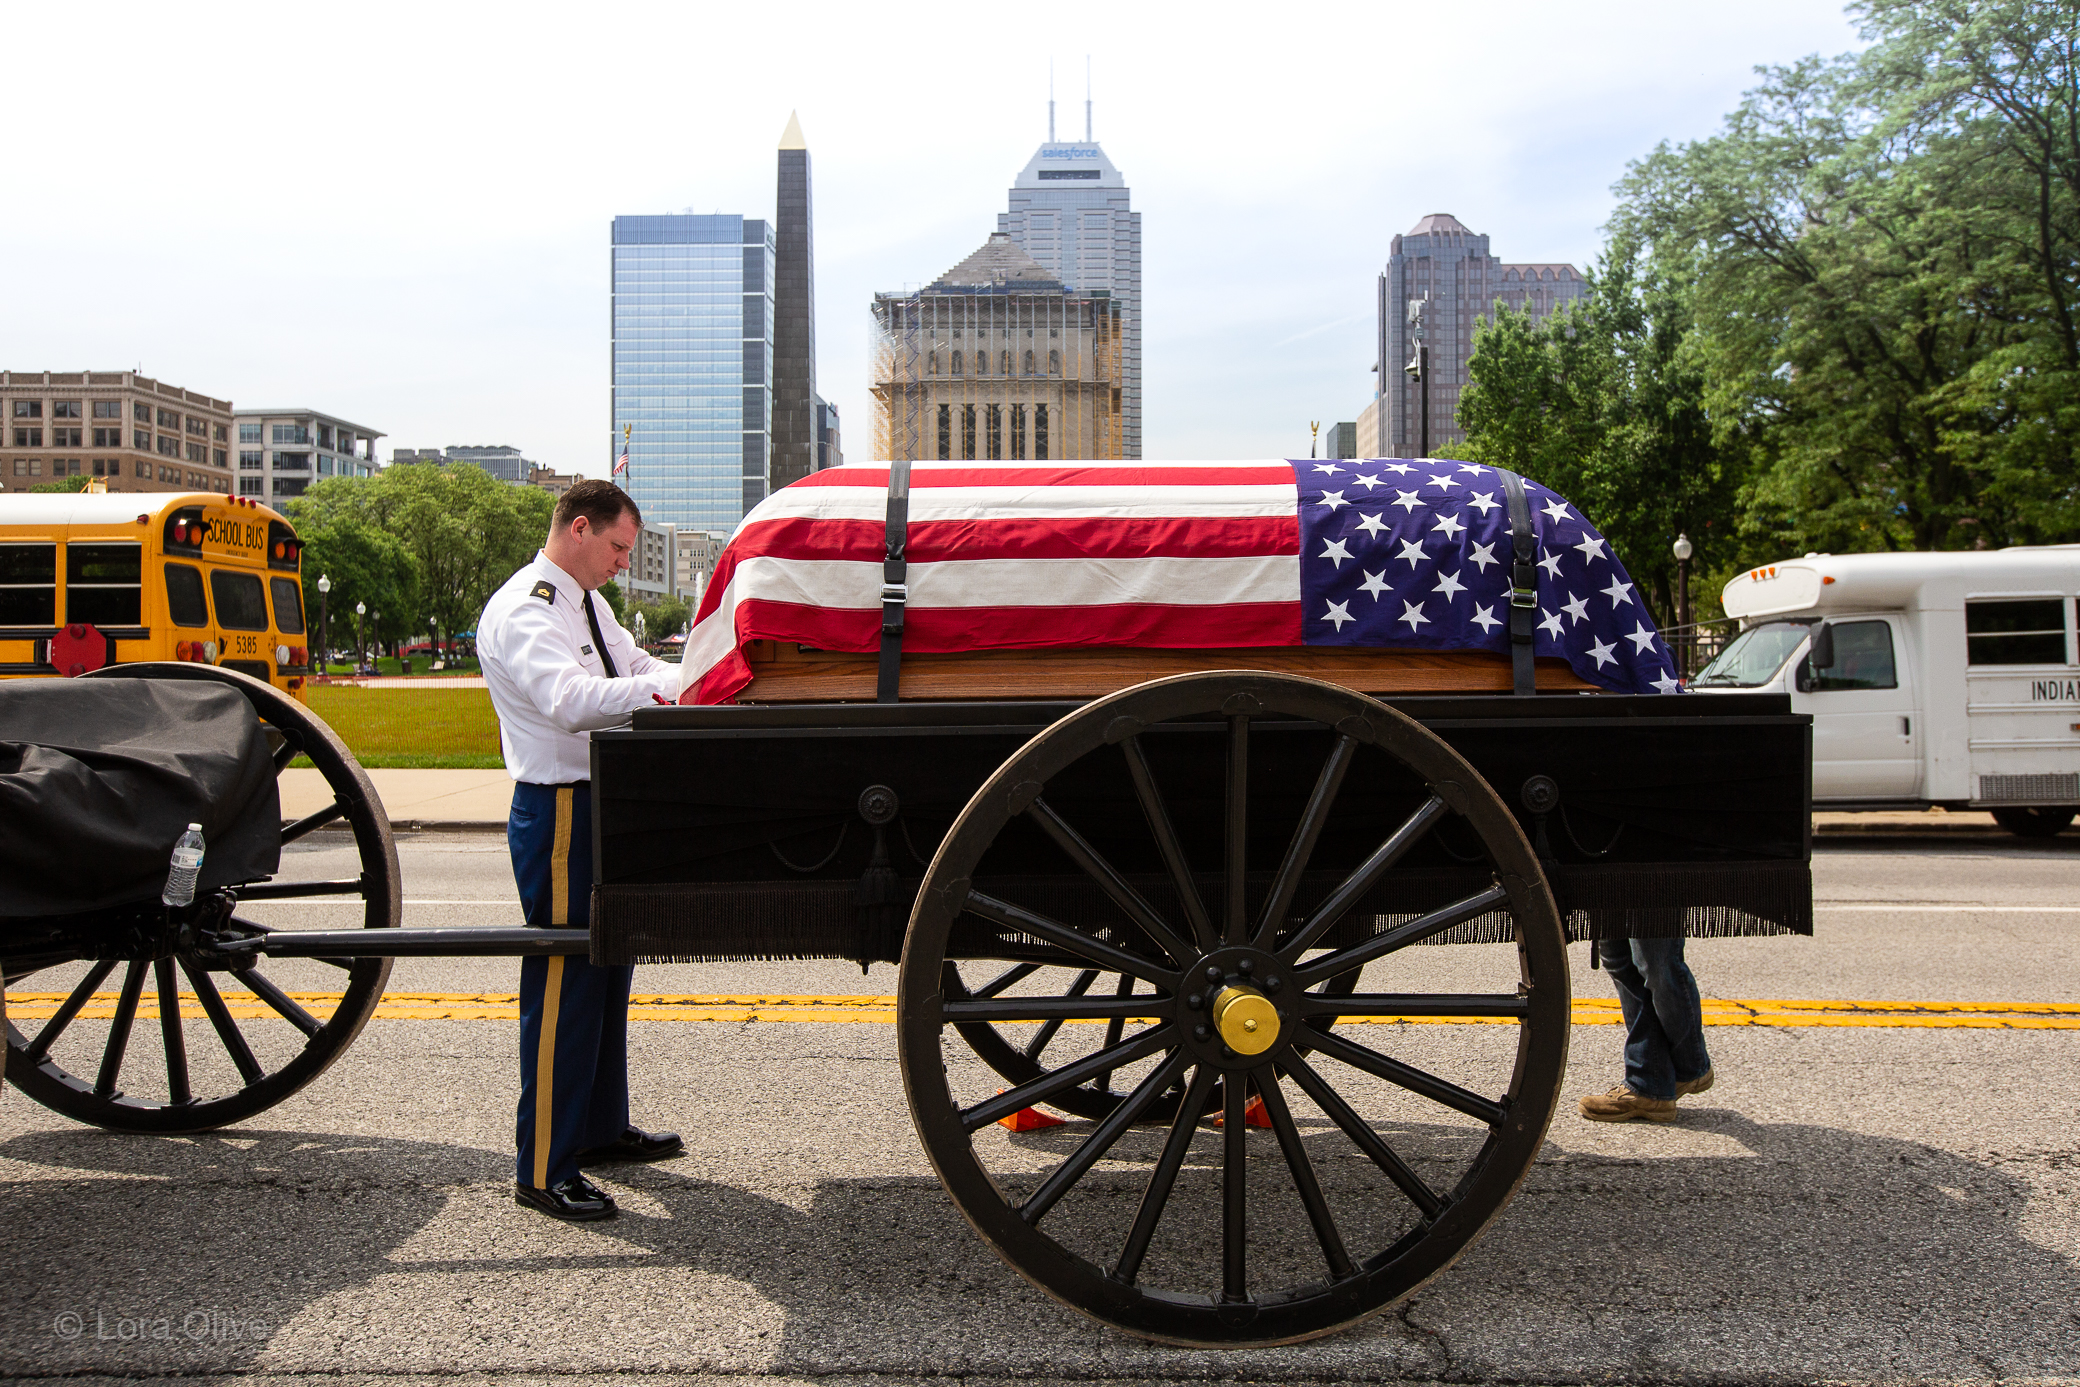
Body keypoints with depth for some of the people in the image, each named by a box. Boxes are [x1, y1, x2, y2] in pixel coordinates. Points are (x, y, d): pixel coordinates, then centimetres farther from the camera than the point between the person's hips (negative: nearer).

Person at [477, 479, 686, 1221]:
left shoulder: (590, 604, 14)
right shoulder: (521, 611, -17)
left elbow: (636, 671, 16)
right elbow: (571, 700, -32)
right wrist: (674, 683, -32)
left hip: (606, 805, 10)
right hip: (558, 813, -10)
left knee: (607, 965, 19)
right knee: (563, 982, -5)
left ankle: (602, 1126, 35)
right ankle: (543, 1170, 5)